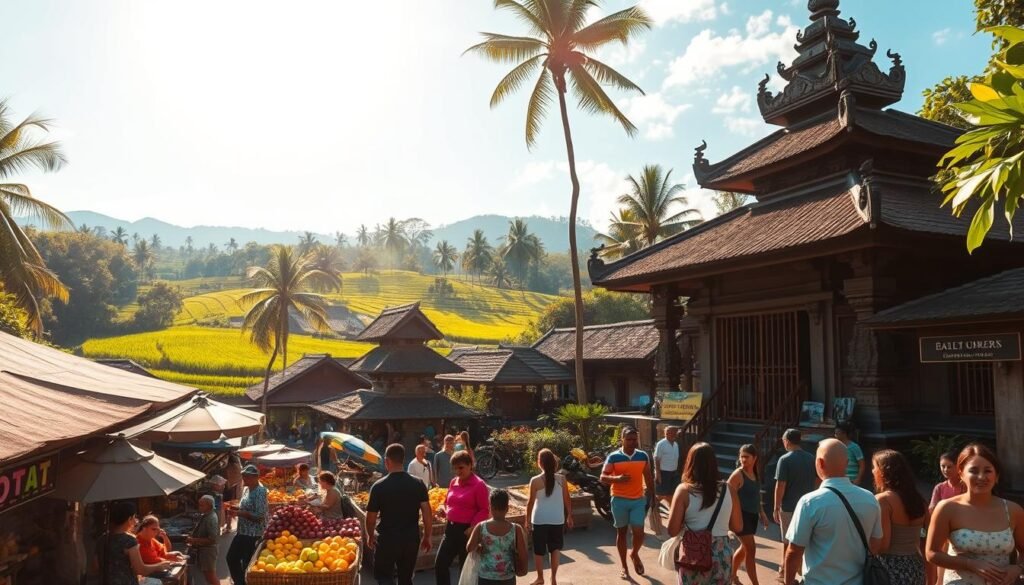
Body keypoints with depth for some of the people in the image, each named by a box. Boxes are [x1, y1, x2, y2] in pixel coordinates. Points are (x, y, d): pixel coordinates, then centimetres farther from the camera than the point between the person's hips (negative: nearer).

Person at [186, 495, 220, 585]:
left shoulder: (211, 519, -24)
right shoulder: (204, 516, 5)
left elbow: (212, 540, -28)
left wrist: (194, 540, -23)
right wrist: (193, 537, 2)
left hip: (207, 551, -9)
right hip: (203, 550, 9)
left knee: (211, 577, 1)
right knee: (210, 577, 20)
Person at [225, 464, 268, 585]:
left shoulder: (260, 491, -20)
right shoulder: (246, 489, 8)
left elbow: (259, 515, -25)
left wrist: (239, 513, -24)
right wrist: (236, 508, 1)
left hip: (254, 534, -10)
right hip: (242, 532, 10)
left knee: (248, 564, 2)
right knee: (231, 558, 19)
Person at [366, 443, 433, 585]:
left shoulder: (379, 486, -12)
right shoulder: (418, 484, -4)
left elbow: (371, 517, -5)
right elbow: (427, 513, -4)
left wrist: (370, 536, 13)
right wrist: (426, 537, 8)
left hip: (387, 539, -3)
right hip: (411, 539, 3)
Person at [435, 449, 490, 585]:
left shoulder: (479, 485, -12)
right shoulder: (453, 482, 8)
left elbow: (484, 510, -13)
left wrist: (472, 527, -22)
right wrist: (442, 508, -3)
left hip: (467, 530, -6)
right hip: (451, 528, 7)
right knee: (440, 564, 2)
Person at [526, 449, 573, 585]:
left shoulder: (535, 481, -13)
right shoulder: (561, 479, -7)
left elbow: (531, 502, -8)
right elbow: (567, 500, 0)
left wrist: (528, 520, 4)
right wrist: (569, 516, 13)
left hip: (540, 520, -2)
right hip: (557, 519, 2)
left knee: (539, 550, 15)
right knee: (555, 549, 19)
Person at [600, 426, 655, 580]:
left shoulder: (643, 456, 1)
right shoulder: (613, 457, -8)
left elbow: (648, 477, 11)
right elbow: (603, 478, -8)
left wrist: (651, 496, 11)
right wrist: (617, 478, -26)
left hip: (639, 500, 1)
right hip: (619, 500, -1)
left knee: (639, 533, -6)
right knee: (621, 532, 9)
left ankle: (635, 554, 27)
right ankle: (624, 567, 23)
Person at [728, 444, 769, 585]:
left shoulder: (755, 474, 7)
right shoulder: (737, 475, -17)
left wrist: (762, 513, 18)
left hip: (753, 515, 8)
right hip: (741, 515, -8)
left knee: (744, 548, 17)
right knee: (751, 549, -6)